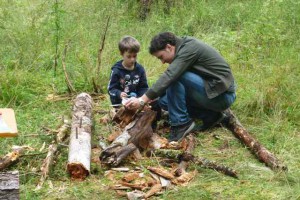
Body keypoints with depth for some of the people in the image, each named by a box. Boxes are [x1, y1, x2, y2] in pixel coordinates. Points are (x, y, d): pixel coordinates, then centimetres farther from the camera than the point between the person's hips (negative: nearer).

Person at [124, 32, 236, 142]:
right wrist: (152, 98, 0)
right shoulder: (184, 49, 11)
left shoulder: (189, 48, -18)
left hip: (222, 96, -10)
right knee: (165, 100, 4)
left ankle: (181, 124, -13)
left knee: (175, 77, -23)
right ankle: (211, 116, 7)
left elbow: (169, 77, -28)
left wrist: (143, 100, -30)